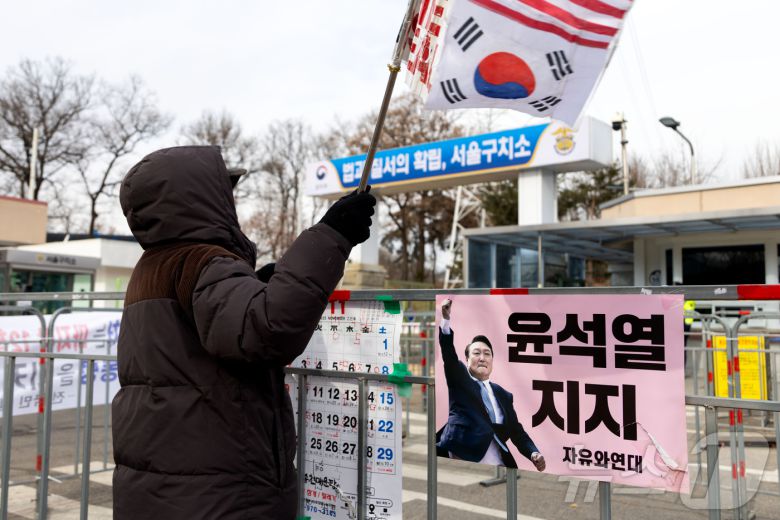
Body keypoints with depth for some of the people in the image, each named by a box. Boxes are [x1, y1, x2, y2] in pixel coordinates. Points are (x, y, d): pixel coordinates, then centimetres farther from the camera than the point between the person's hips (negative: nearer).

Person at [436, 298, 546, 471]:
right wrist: (445, 319, -19)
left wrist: (534, 453, -3)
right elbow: (448, 354, -5)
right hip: (463, 461, -4)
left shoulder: (503, 395, 21)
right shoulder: (459, 380, 12)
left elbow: (517, 432, 17)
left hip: (498, 466, 4)